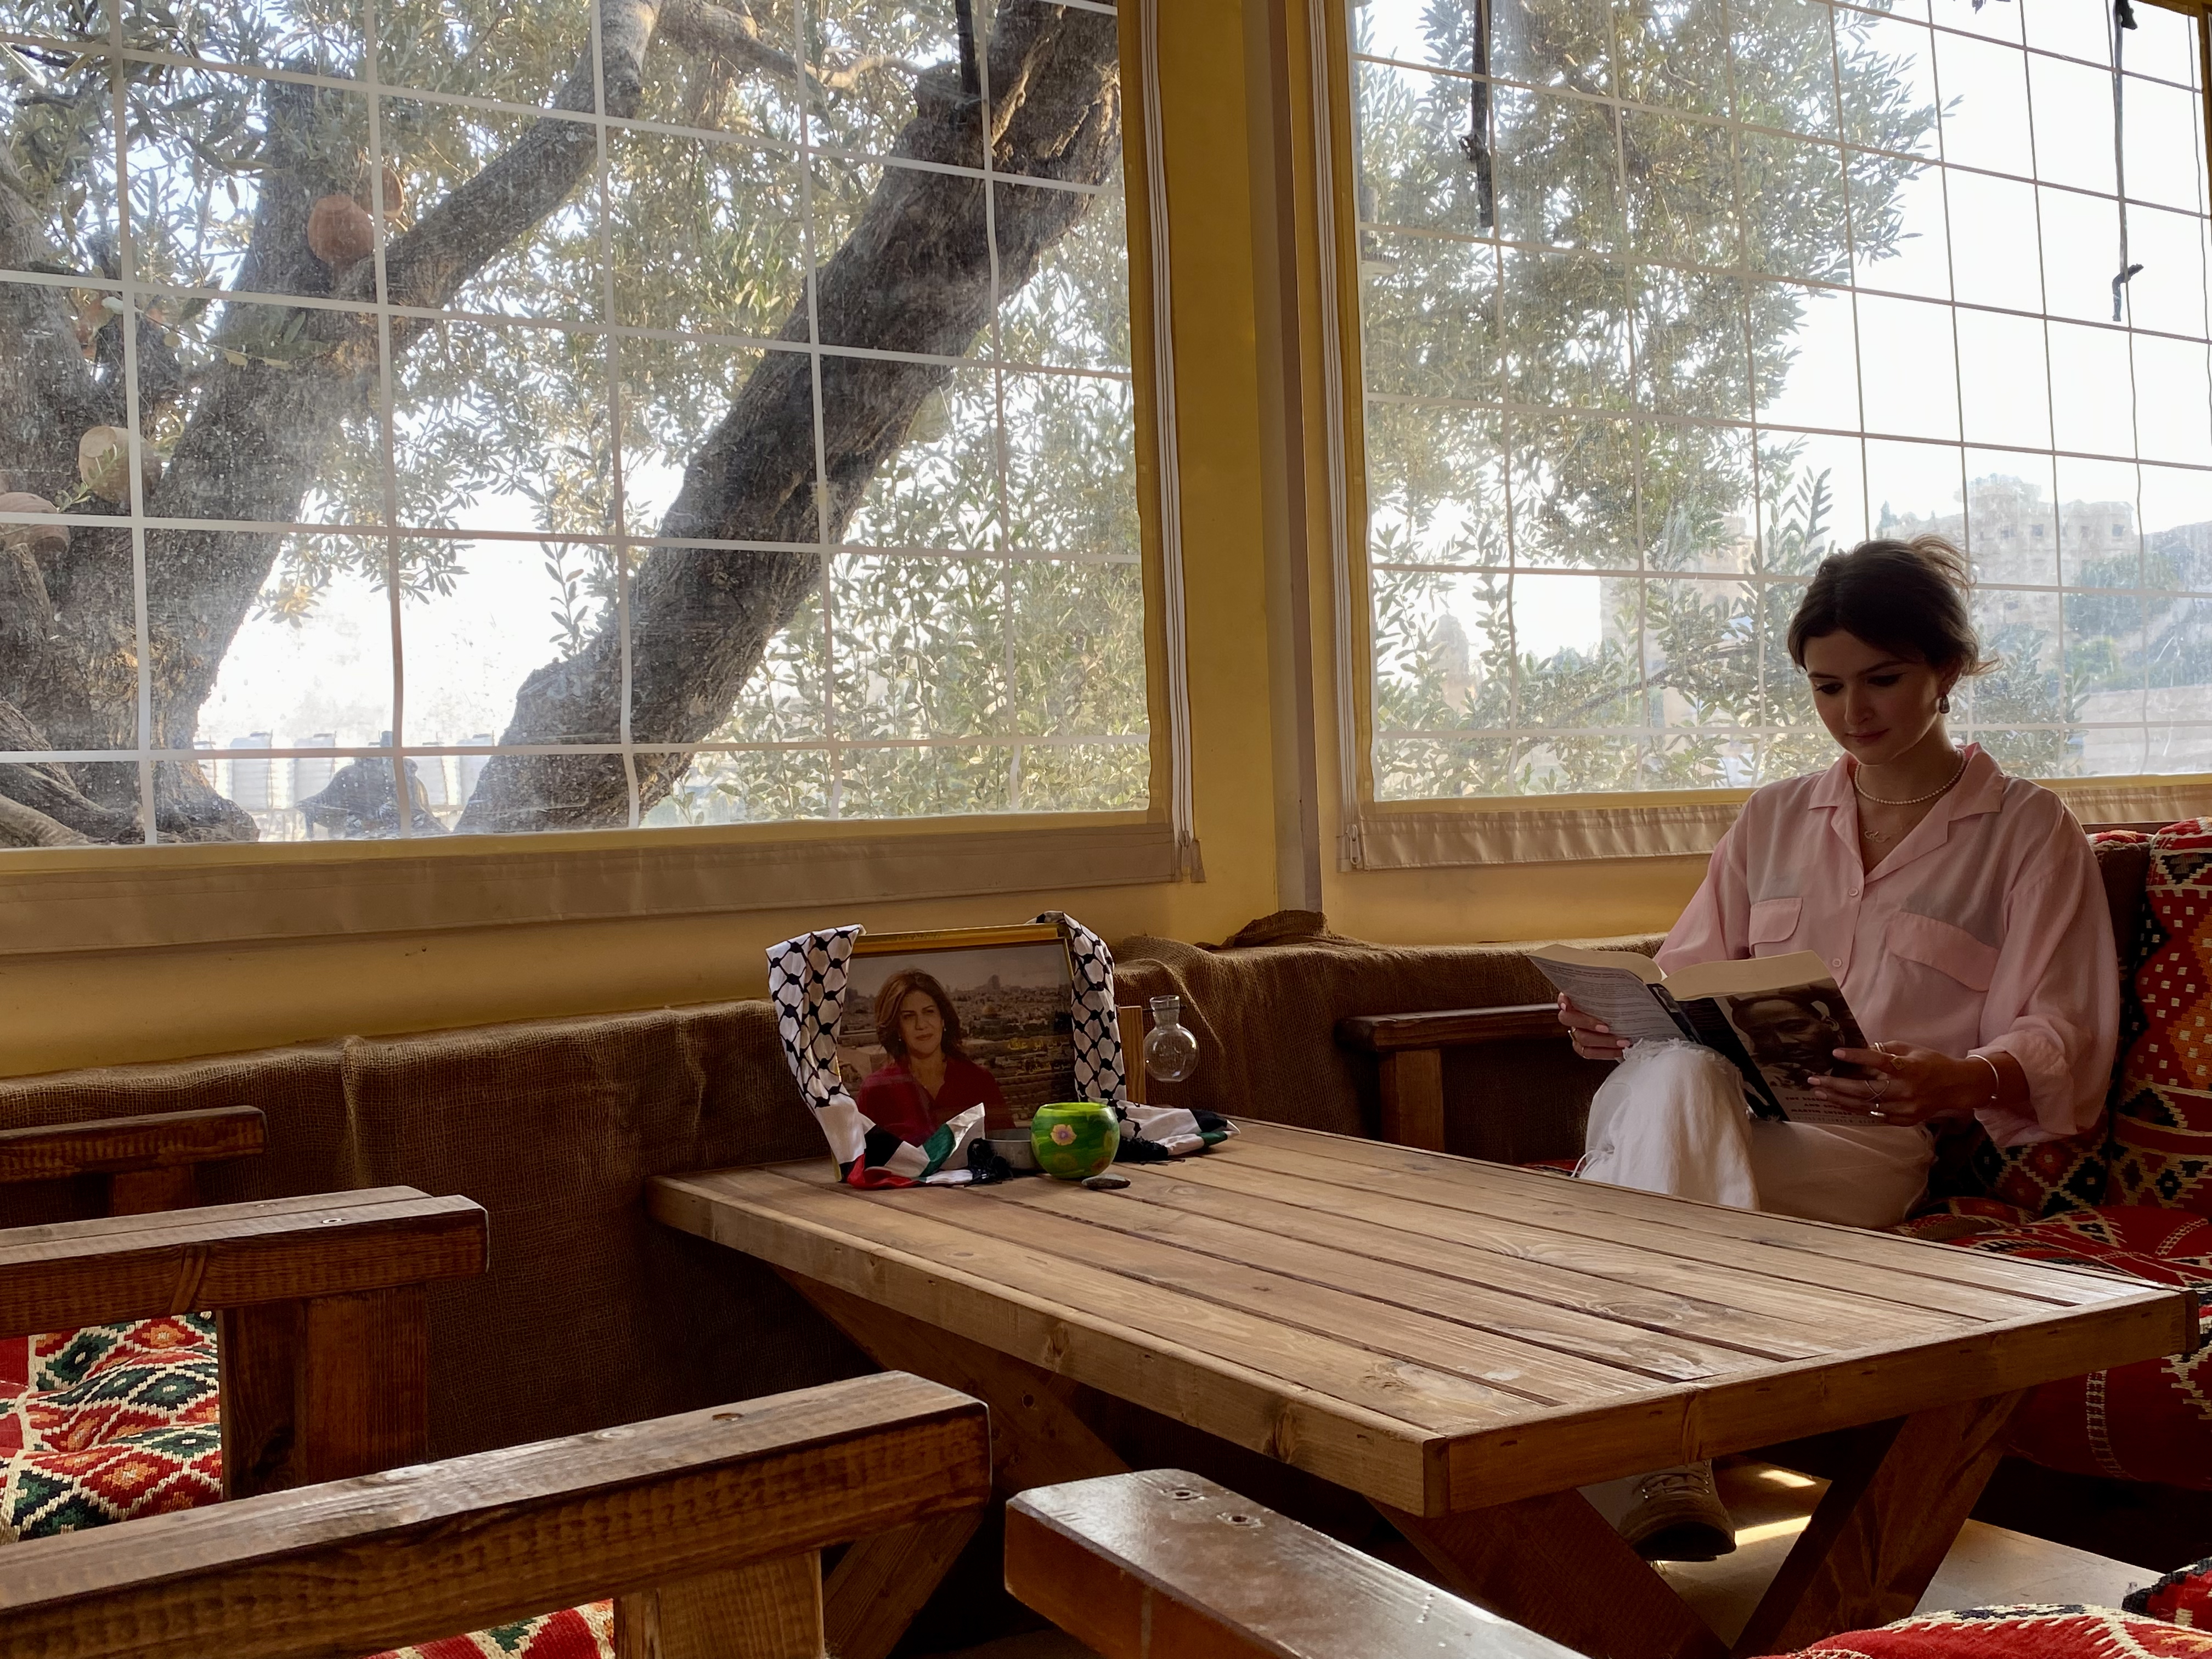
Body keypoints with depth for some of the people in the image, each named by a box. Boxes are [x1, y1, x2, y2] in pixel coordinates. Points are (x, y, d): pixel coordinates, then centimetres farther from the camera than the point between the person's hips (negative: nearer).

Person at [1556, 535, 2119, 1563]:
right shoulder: (1773, 819, 26)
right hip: (1714, 1108, 4)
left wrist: (1960, 1081, -22)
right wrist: (1618, 1023, -4)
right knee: (1673, 1073, -37)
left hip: (1872, 1145, -3)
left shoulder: (2028, 831, 13)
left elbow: (2056, 1038, 2)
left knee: (1668, 1103, -37)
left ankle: (1641, 1478, -45)